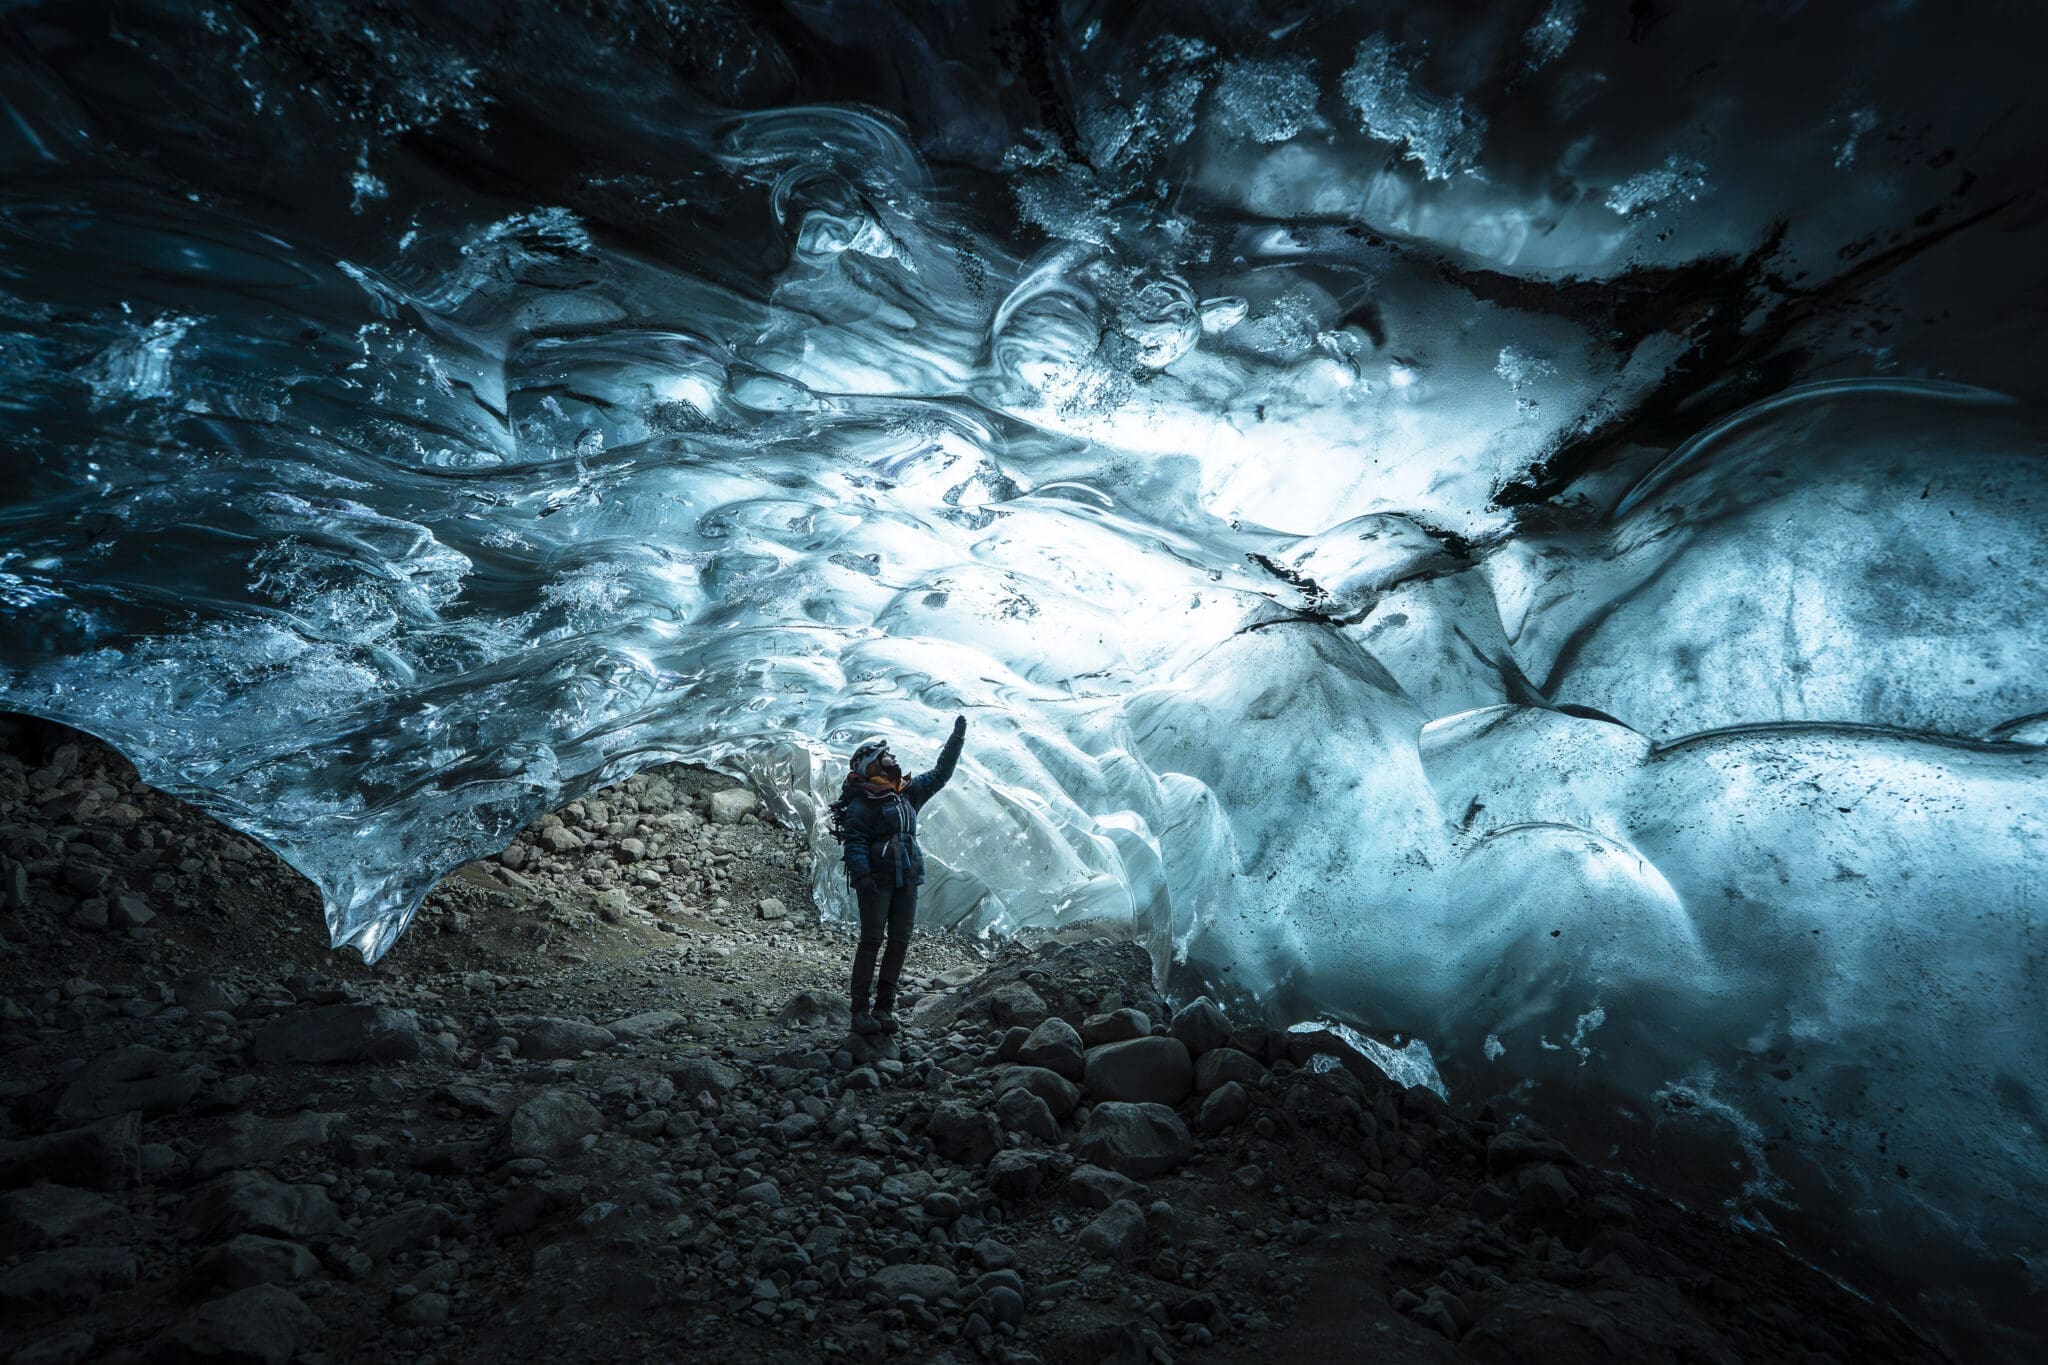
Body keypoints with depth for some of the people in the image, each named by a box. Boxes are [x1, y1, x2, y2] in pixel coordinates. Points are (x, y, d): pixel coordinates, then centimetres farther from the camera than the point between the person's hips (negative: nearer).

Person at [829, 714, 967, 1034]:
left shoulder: (907, 794, 17)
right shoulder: (860, 803, -4)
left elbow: (940, 773, 24)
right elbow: (855, 842, -13)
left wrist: (958, 737, 22)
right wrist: (861, 875, -26)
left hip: (907, 880, 7)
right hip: (876, 881, -7)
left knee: (899, 942, 4)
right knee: (872, 941, -8)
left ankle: (884, 1008, 11)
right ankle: (860, 1011, -3)